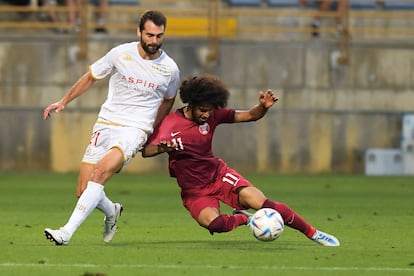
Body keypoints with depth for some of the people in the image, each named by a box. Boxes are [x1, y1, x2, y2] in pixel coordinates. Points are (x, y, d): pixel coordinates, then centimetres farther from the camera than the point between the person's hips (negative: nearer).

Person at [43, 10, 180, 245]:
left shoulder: (170, 69, 0)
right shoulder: (121, 54, 0)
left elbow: (168, 100, 22)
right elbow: (91, 77, 16)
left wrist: (152, 130, 25)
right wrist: (63, 102, 16)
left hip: (135, 130, -3)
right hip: (106, 125, 3)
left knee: (101, 171, -30)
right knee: (83, 191, -3)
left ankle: (67, 232, -34)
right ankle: (112, 212, 33)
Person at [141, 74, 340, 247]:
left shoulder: (213, 114, -4)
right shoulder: (170, 123, -16)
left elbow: (250, 116, 1)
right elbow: (146, 151, -26)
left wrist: (264, 107, -22)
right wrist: (162, 148, -49)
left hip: (218, 174, 3)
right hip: (194, 190, -3)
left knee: (261, 202, -20)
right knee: (212, 222, -34)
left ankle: (313, 233, -4)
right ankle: (243, 218, 2)